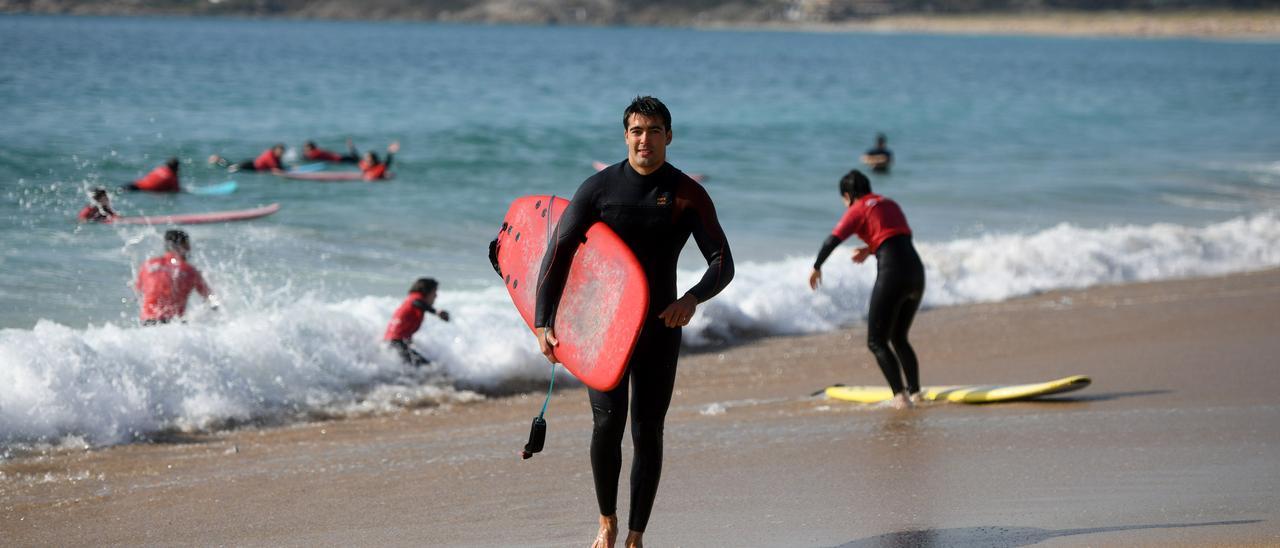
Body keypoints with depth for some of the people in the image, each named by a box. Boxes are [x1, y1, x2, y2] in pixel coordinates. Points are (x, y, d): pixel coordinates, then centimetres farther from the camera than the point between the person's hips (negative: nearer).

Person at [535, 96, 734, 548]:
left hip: (660, 327, 1)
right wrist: (542, 321, -13)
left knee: (648, 431, 1)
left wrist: (693, 298, -26)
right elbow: (557, 253, -4)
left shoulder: (688, 195, -2)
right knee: (608, 421, -13)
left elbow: (723, 263, -5)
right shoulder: (599, 187, -4)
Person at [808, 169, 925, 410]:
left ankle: (900, 395, -14)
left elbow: (833, 240, -7)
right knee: (899, 338, 23)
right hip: (916, 271, 7)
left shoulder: (858, 210, 1)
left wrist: (816, 267, 7)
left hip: (892, 274, -7)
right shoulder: (890, 204, 21)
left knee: (877, 342, 0)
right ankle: (915, 391, 21)